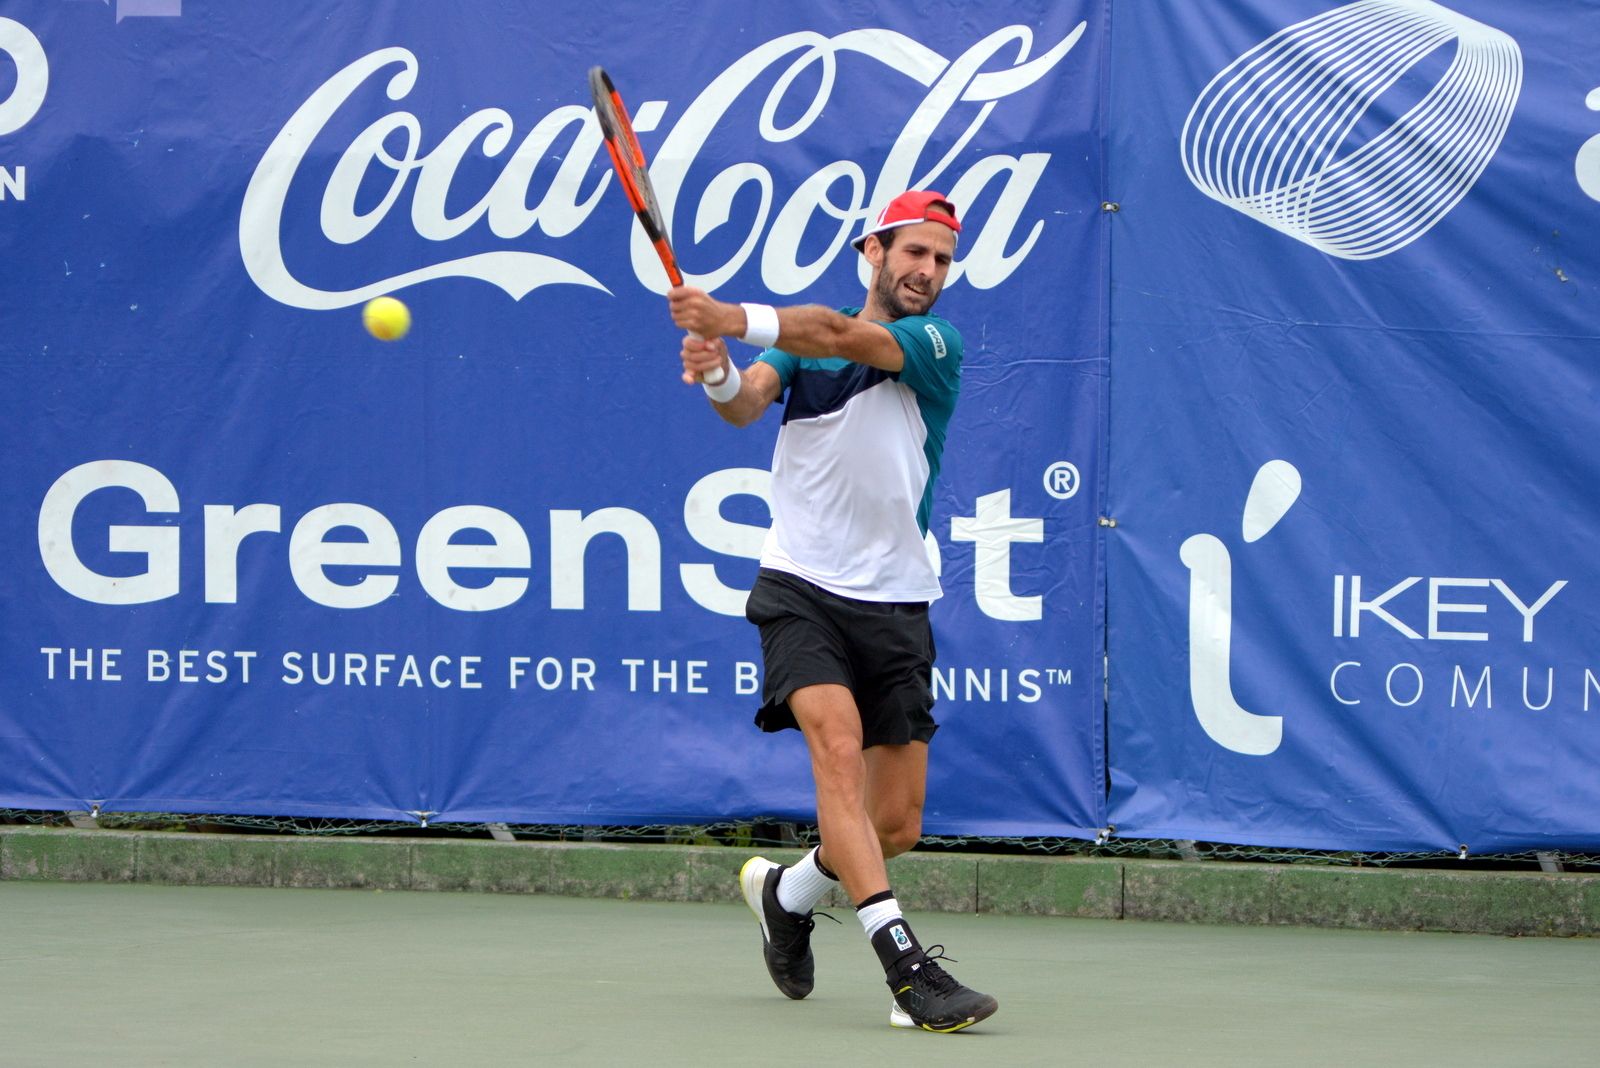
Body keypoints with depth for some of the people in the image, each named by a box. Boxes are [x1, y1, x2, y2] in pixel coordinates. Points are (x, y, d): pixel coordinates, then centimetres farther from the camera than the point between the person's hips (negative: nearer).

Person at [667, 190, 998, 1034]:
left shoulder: (936, 344, -2)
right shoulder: (800, 337, 7)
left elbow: (848, 337, -22)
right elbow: (749, 402, -11)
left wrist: (739, 320, -38)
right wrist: (721, 378, -36)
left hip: (896, 605, 1)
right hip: (802, 590, -1)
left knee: (896, 823, 1)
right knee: (839, 748, -25)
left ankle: (785, 893, 32)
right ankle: (905, 964, -31)